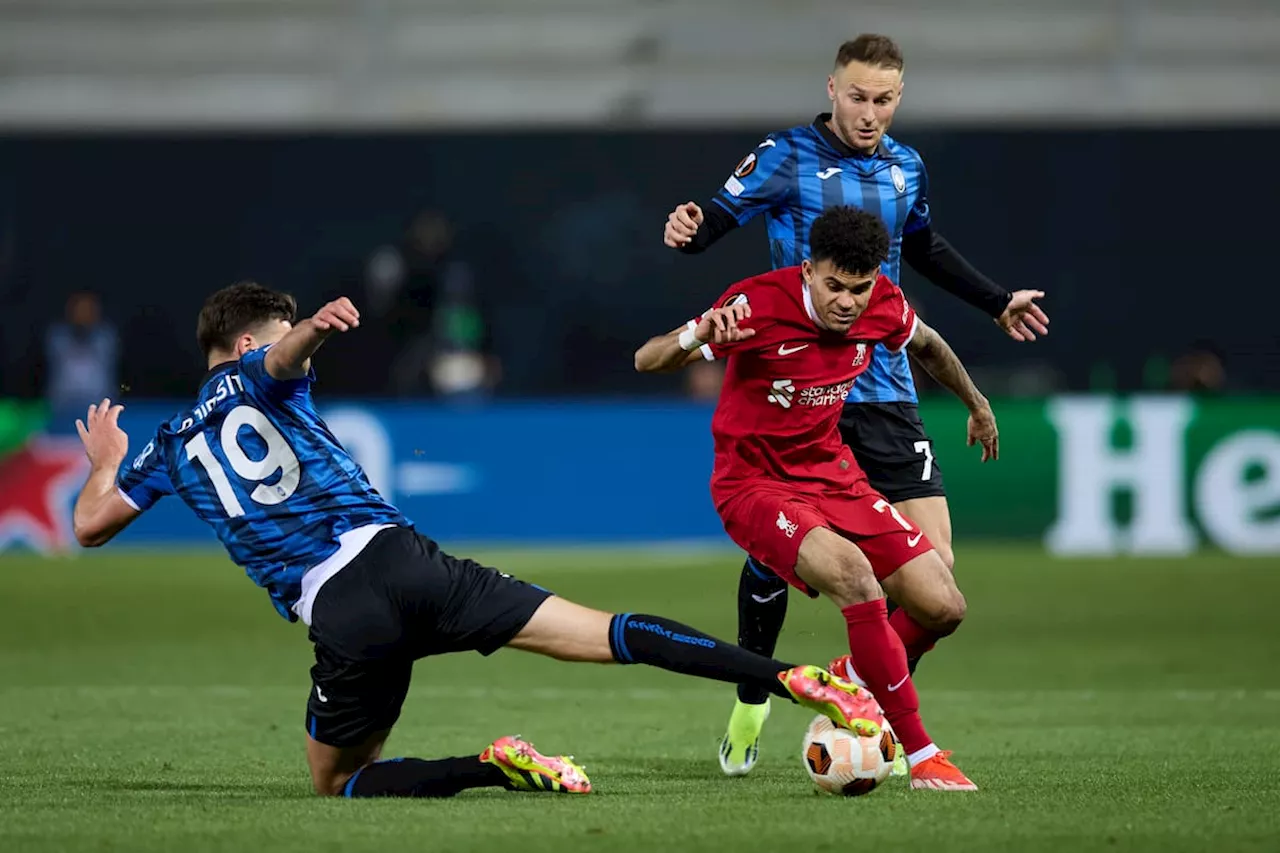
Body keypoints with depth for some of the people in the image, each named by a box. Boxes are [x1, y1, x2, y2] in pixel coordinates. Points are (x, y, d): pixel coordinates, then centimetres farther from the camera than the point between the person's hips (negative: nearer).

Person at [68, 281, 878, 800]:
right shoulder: (259, 376, 16)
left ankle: (489, 767, -10)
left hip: (339, 617, 0)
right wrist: (316, 327, -32)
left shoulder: (171, 445, 21)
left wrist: (105, 461, 48)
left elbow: (91, 523, 28)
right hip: (400, 556, 0)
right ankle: (797, 680, -18)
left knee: (338, 780, 20)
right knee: (607, 634, -3)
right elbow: (285, 351, -9)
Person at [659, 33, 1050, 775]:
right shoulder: (788, 158, -5)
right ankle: (751, 705, 23)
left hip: (883, 389, 4)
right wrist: (688, 231, -31)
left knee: (931, 560, -8)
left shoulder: (906, 168, 10)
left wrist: (997, 302, 33)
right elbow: (716, 220, -8)